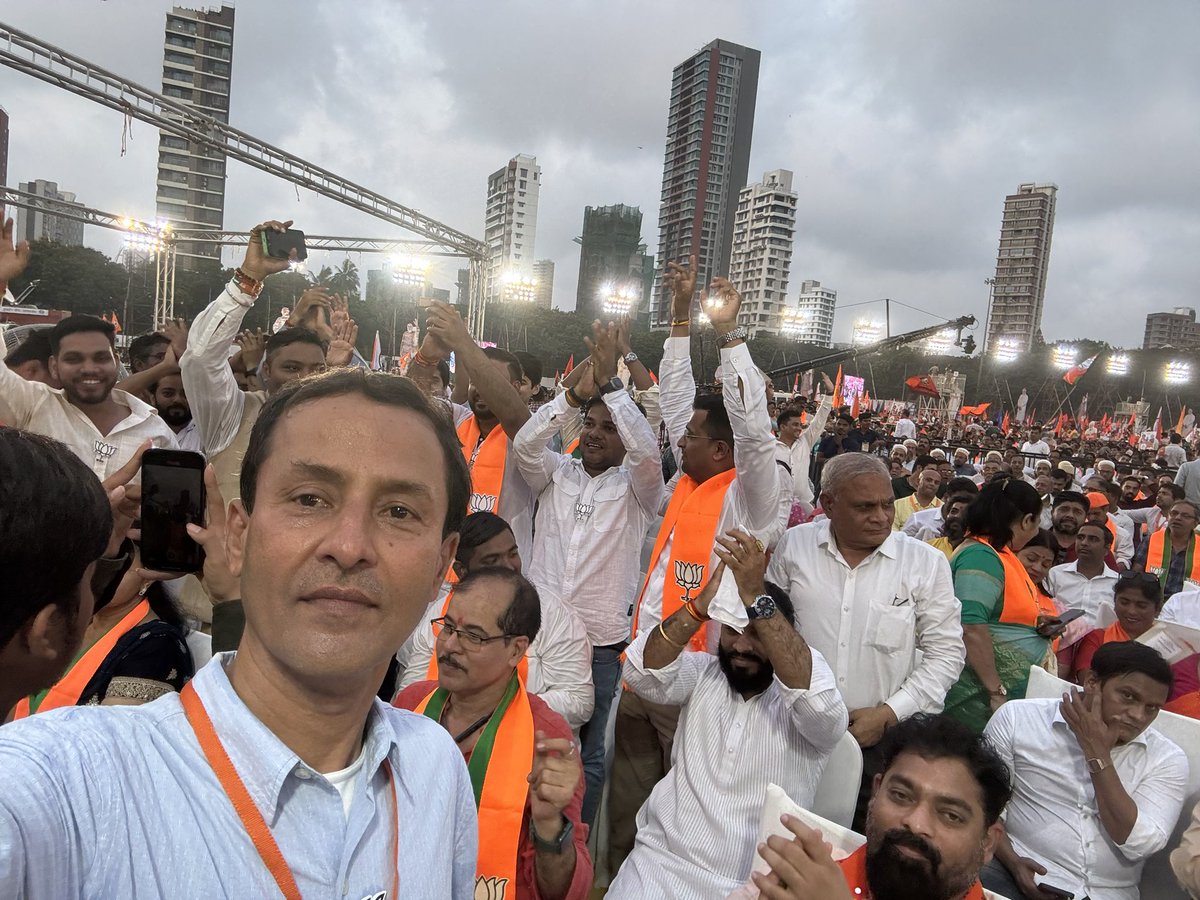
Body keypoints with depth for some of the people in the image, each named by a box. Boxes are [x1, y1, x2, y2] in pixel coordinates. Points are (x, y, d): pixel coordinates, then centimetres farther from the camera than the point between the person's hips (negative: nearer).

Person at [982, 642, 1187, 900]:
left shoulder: (1168, 760, 3)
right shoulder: (1018, 717, -2)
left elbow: (1139, 844, -9)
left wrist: (1097, 754, -11)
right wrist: (1011, 861, -14)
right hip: (1019, 873, -3)